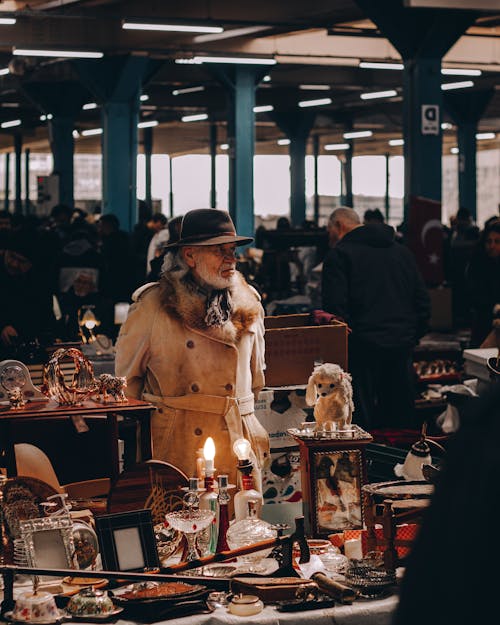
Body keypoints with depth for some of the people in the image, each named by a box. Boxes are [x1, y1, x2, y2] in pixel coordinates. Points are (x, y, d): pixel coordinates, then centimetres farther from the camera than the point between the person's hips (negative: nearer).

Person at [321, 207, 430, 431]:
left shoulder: (339, 254, -3)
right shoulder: (402, 251, 17)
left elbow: (334, 308, -12)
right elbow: (423, 304, 15)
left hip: (363, 345, -6)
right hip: (402, 345, 6)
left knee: (360, 421, -4)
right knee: (400, 417, 13)